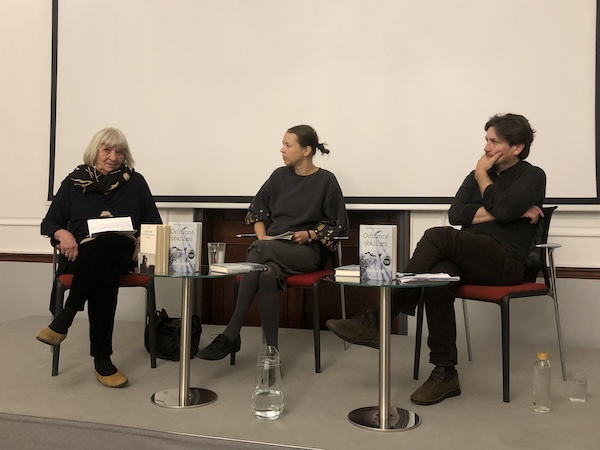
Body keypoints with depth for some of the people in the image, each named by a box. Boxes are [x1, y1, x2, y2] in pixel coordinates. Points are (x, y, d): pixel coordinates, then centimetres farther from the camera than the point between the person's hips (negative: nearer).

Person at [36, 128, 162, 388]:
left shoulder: (135, 183, 13)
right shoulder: (74, 182, 13)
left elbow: (155, 225, 11)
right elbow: (49, 223, 12)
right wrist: (62, 234, -13)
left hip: (121, 256, 0)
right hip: (80, 257, 0)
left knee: (107, 243, -40)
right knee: (105, 275, -40)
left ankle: (64, 320, -34)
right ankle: (102, 361, -35)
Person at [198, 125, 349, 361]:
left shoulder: (326, 180, 1)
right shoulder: (280, 176, 12)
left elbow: (338, 225, 4)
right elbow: (257, 211, 20)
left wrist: (310, 234, -11)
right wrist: (262, 236, 1)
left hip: (305, 252, -3)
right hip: (272, 247, 4)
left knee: (260, 250, -36)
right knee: (268, 274, -36)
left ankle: (230, 336, -35)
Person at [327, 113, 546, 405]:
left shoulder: (533, 177, 5)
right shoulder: (479, 175, 21)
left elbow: (503, 209, -16)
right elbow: (455, 214, 5)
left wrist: (482, 175, -1)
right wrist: (497, 212, -6)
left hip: (506, 263, -5)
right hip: (469, 259, 5)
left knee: (438, 236, -31)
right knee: (437, 277, -32)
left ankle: (378, 320, -28)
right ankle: (445, 374, -24)